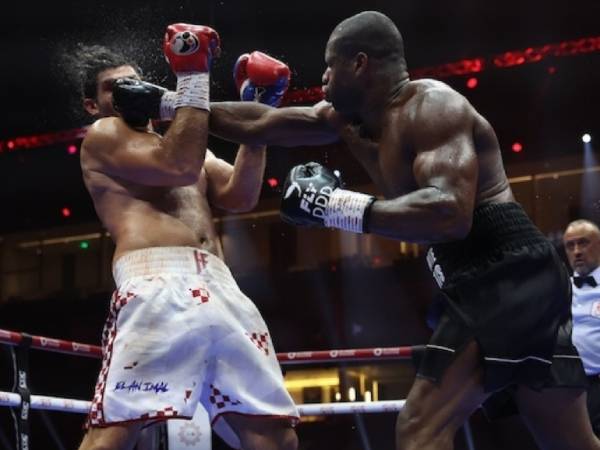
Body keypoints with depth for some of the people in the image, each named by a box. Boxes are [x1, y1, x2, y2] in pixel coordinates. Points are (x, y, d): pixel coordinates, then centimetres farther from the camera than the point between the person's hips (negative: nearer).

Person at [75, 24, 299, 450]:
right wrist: (193, 77, 0)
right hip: (157, 287, -7)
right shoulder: (102, 138, 14)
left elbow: (240, 195, 18)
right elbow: (179, 168, -4)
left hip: (221, 290, 7)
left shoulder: (186, 144, 35)